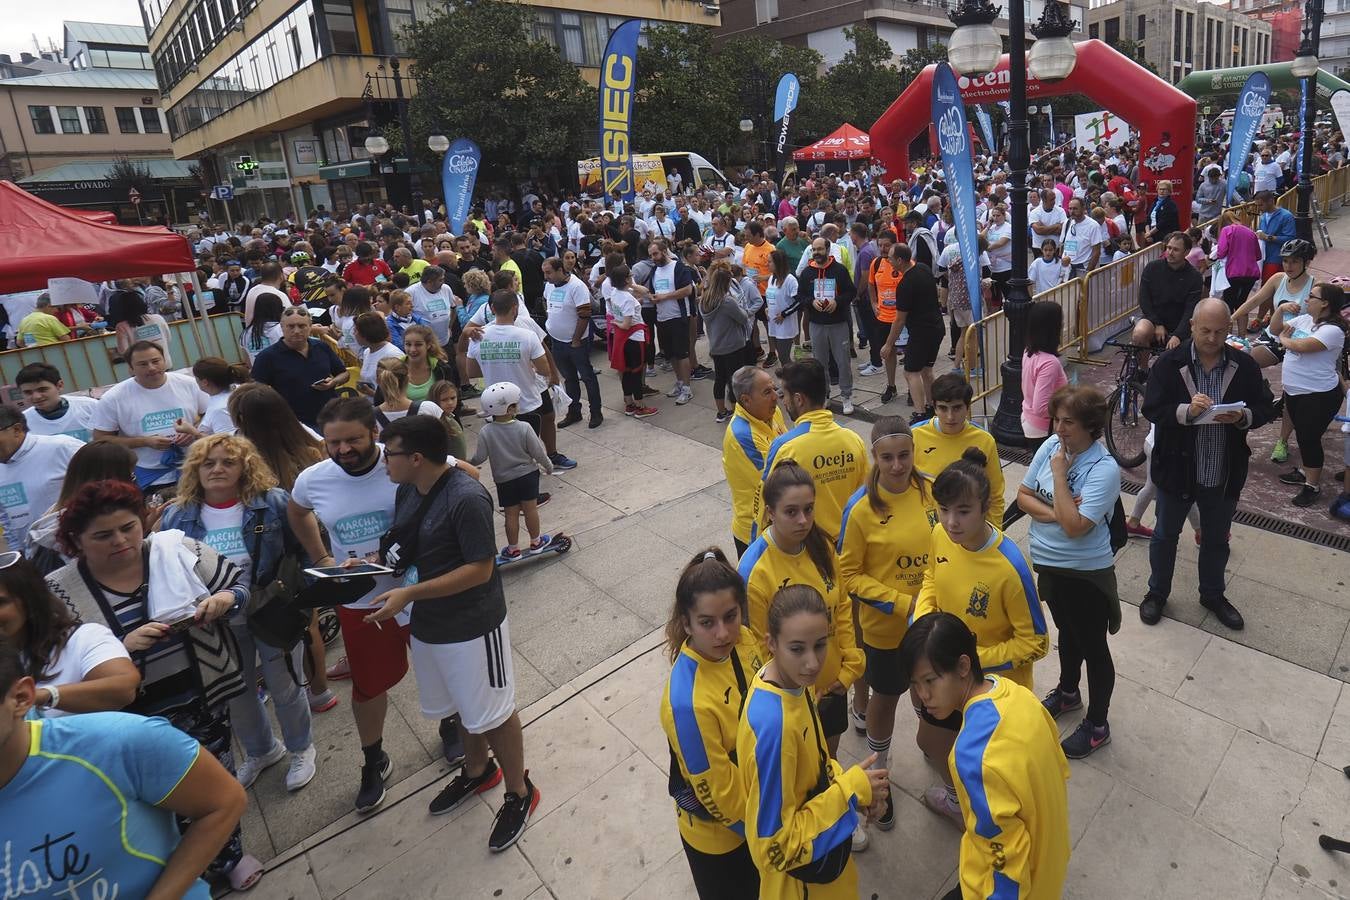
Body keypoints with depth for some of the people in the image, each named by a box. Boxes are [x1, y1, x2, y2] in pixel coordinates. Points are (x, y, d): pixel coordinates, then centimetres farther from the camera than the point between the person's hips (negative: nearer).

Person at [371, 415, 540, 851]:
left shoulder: (466, 499, -27)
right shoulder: (408, 490, -1)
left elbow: (480, 569, -25)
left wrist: (409, 594, -25)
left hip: (472, 626, -8)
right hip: (428, 621, 8)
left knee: (491, 713, 9)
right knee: (461, 706, 26)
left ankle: (519, 792, 33)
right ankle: (478, 771, 51)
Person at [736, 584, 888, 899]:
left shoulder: (794, 679, -14)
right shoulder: (772, 723, -38)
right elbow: (778, 845, -29)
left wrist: (853, 785, -11)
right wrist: (851, 788, -25)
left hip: (816, 837, 7)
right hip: (797, 868, -7)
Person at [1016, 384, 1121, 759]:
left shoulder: (1104, 469, -25)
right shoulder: (1050, 446, -7)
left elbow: (1074, 526, -31)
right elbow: (1023, 497, -1)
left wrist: (1059, 474, -26)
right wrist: (1053, 513, -20)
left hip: (1085, 574, -6)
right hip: (1048, 564, 7)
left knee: (1093, 646, 13)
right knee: (1067, 632, 28)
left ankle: (1097, 725, 32)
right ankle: (1068, 692, 52)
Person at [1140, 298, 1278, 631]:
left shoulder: (1244, 365, -5)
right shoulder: (1169, 363, -12)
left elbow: (1266, 409, -1)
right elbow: (1151, 410, -16)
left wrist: (1242, 416, -22)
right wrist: (1186, 410, -33)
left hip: (1224, 474, 2)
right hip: (1176, 469, -2)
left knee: (1216, 539, 20)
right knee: (1165, 534, 16)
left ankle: (1213, 595, 42)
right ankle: (1157, 592, 35)